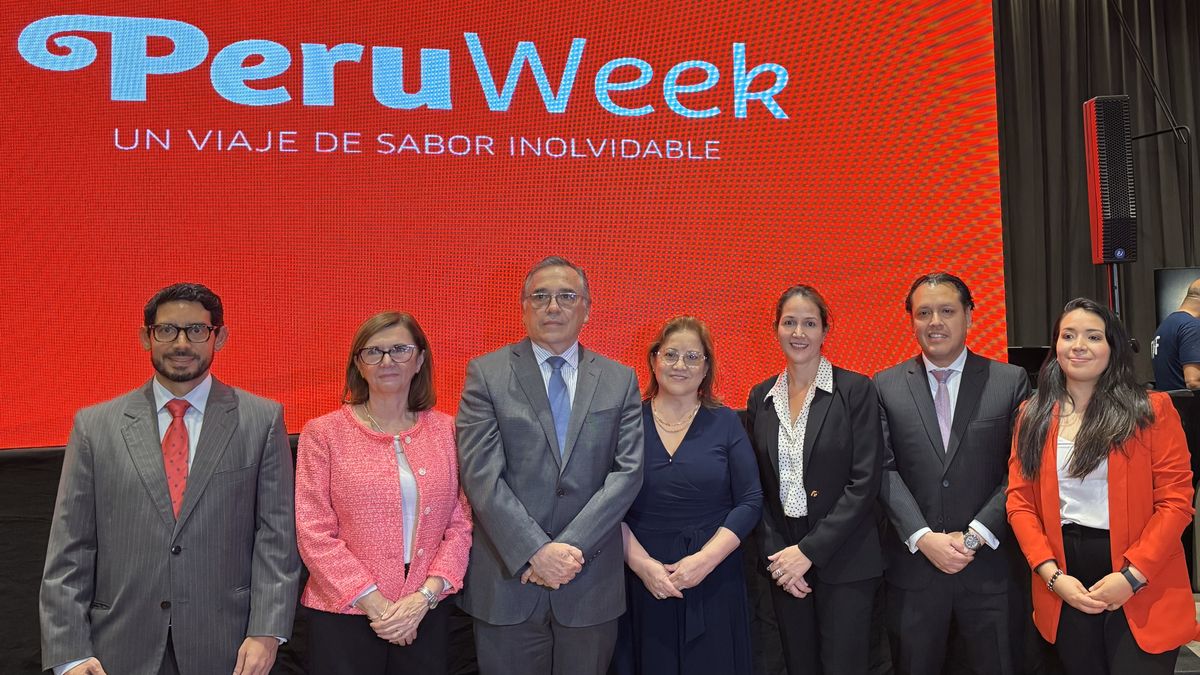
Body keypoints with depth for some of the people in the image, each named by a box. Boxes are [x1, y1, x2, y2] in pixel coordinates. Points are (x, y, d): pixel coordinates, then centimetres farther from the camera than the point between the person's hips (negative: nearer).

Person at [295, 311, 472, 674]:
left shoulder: (445, 430, 4)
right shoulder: (323, 433, -2)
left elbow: (461, 524, 2)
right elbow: (314, 533, -6)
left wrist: (425, 596, -10)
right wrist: (375, 604, -11)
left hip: (425, 613, 2)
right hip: (344, 613, -2)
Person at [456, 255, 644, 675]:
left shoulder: (620, 381, 6)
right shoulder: (486, 373, 0)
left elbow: (628, 472, -2)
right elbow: (481, 475, -9)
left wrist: (572, 547, -13)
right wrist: (536, 552, -16)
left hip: (591, 584, 2)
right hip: (506, 583, -1)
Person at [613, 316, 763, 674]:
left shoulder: (725, 422, 1)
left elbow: (750, 501, -2)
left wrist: (704, 559, -12)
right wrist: (641, 563, -12)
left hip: (714, 581, 0)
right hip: (641, 581, 0)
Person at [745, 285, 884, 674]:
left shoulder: (856, 390, -6)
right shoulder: (761, 397, 6)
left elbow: (865, 481, -12)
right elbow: (757, 486, 8)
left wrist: (810, 550, -15)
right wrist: (775, 554, -4)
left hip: (843, 560, -3)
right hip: (782, 557, 4)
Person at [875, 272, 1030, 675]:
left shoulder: (1011, 382, 1)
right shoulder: (886, 387, 3)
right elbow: (885, 471, -3)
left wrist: (975, 535, -11)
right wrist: (924, 538, -13)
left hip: (991, 564, 0)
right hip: (913, 565, 1)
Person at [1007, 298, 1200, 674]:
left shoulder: (1152, 411, -1)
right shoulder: (1033, 416, 7)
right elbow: (1019, 500, 3)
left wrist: (1132, 575, -15)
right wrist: (1051, 574, -10)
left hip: (1142, 592, -2)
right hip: (1064, 592, 3)